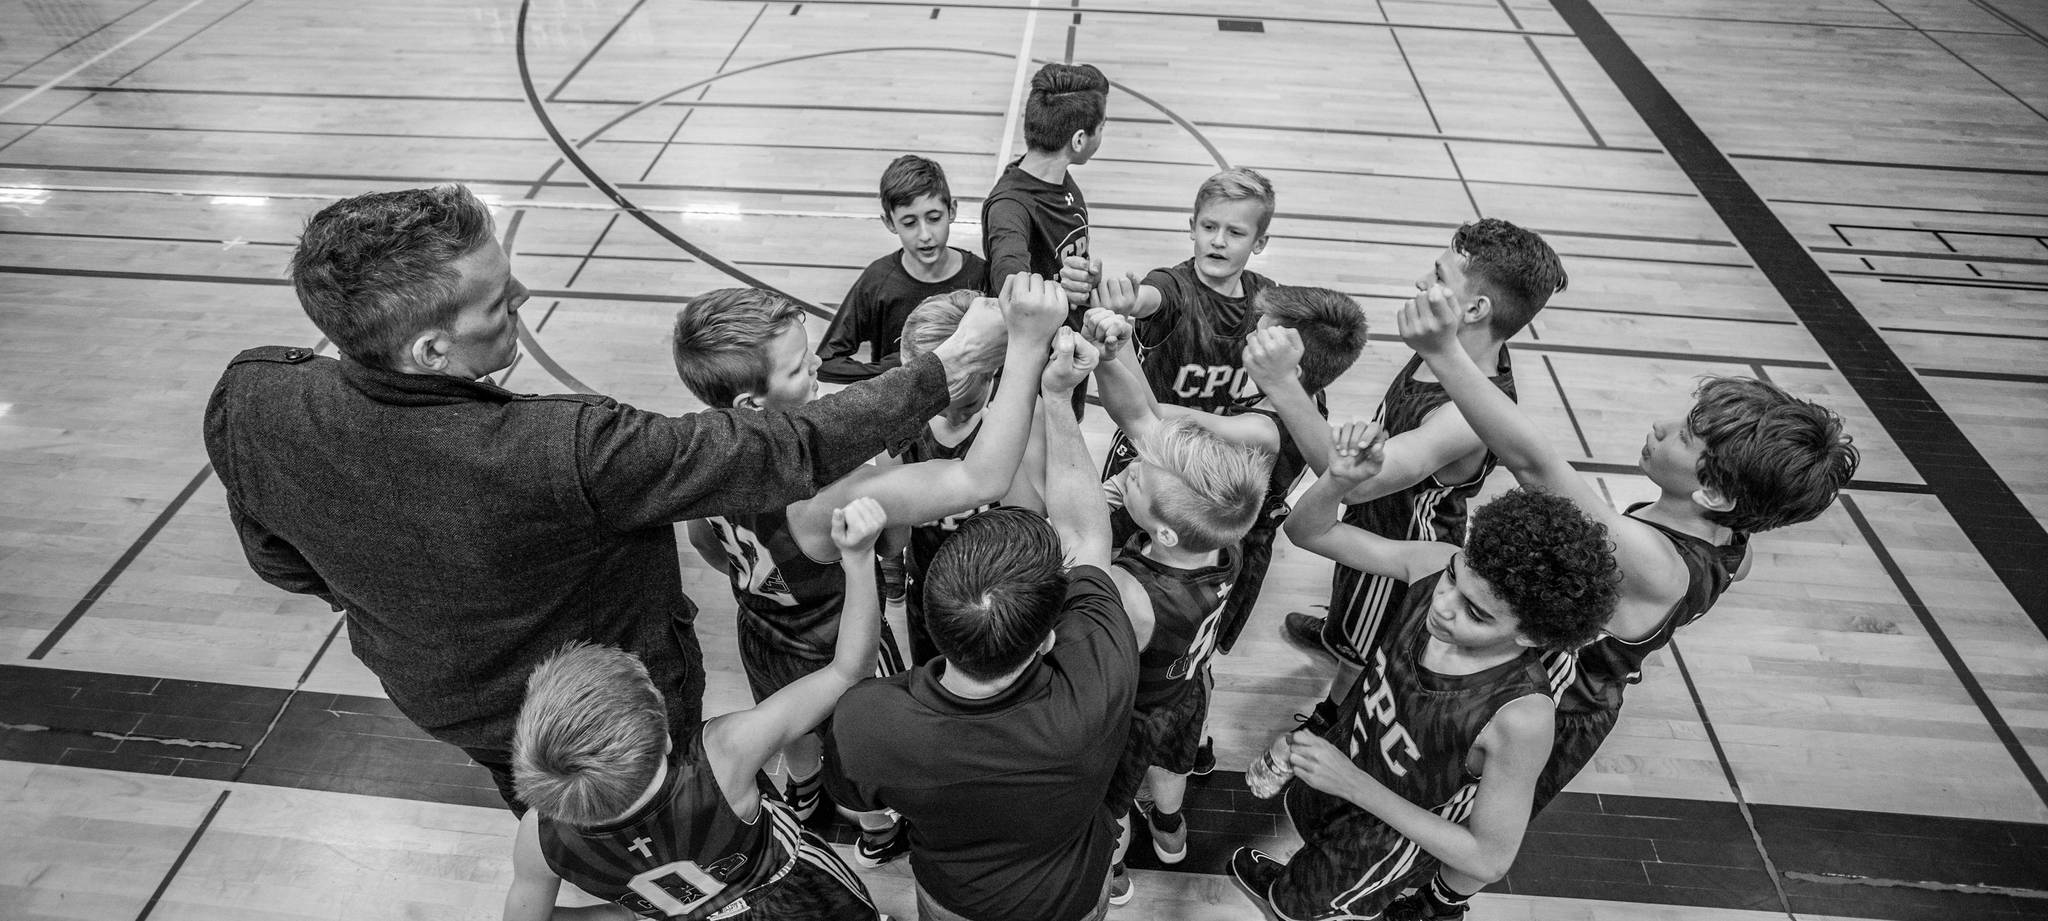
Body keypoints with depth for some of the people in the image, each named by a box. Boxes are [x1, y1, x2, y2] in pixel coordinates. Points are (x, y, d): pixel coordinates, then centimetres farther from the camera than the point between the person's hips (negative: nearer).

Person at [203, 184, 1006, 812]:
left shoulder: (248, 406, -26)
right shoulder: (564, 456, -45)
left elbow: (284, 560, -5)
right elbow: (786, 454, -37)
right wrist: (942, 373, -28)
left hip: (435, 699, 5)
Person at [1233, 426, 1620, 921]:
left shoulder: (1521, 717, -40)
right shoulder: (1437, 564, -27)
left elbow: (1490, 860, -26)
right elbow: (1307, 532, -16)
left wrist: (1354, 785, -34)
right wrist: (1337, 480, -40)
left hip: (1386, 839, -4)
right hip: (1334, 759, 5)